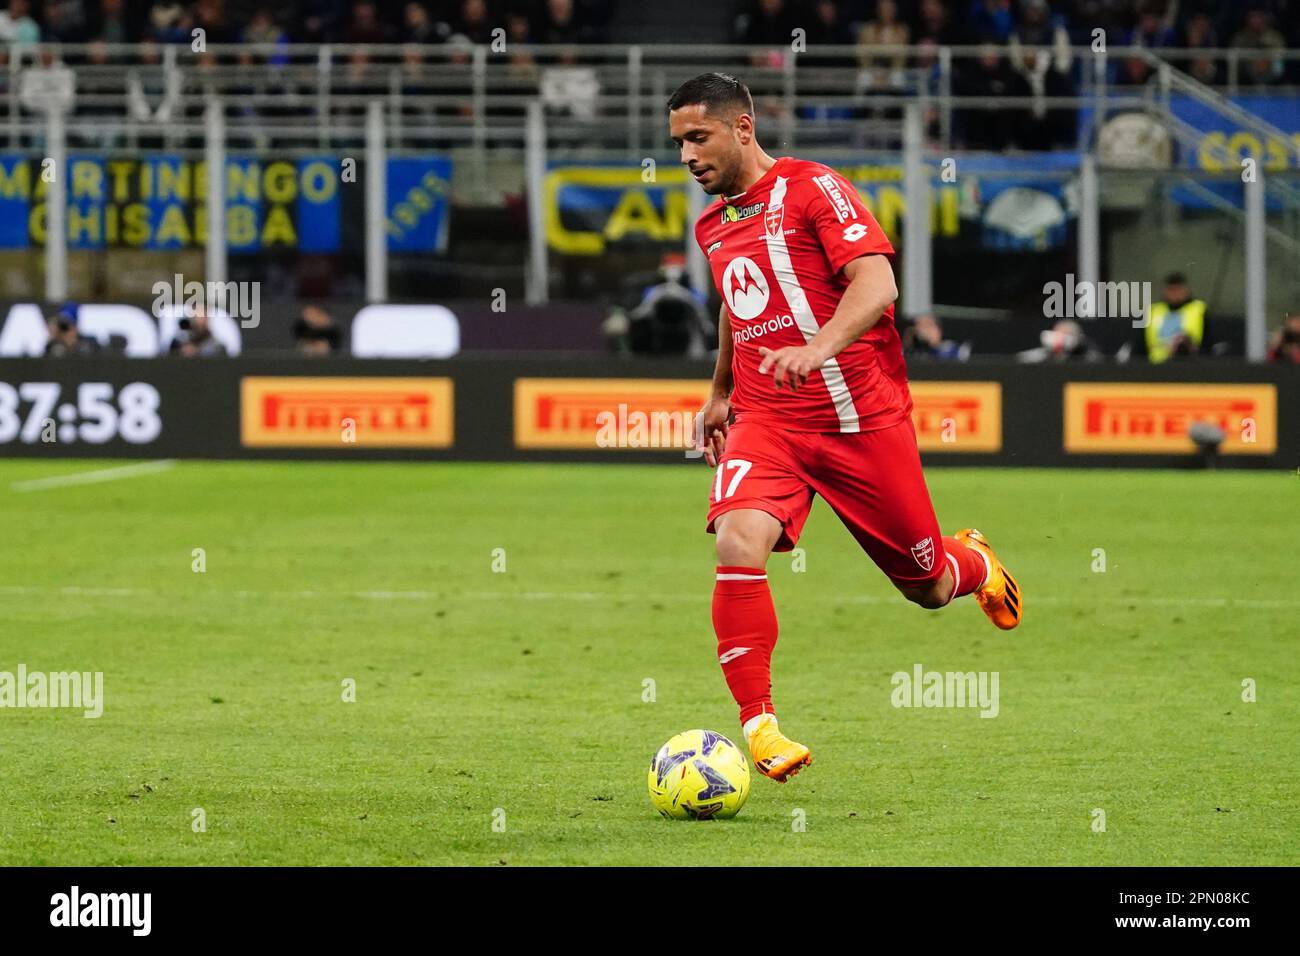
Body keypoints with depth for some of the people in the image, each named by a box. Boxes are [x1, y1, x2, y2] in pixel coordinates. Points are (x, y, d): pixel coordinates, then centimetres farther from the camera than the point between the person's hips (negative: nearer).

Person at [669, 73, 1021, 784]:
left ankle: (973, 563, 46)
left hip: (862, 417, -4)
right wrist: (720, 393, 36)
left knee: (929, 589, 7)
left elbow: (876, 285, -19)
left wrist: (818, 348, -35)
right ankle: (758, 726, -22)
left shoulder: (813, 189, -8)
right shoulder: (711, 226, 13)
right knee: (739, 543, -27)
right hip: (765, 422, 4)